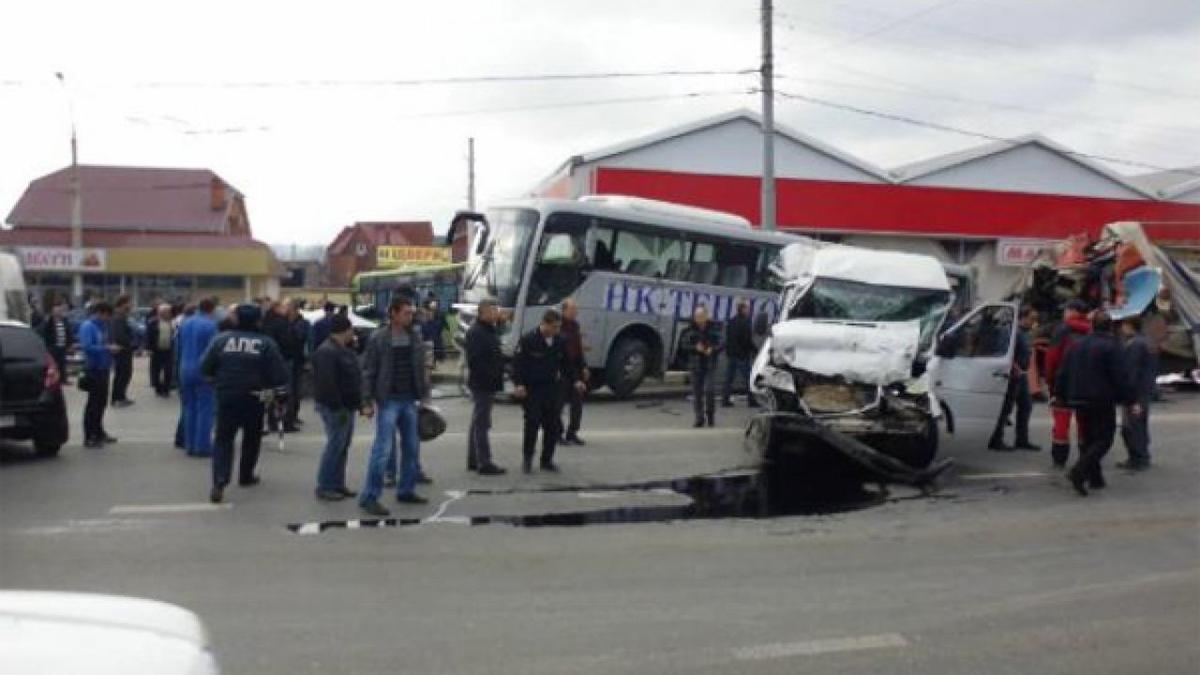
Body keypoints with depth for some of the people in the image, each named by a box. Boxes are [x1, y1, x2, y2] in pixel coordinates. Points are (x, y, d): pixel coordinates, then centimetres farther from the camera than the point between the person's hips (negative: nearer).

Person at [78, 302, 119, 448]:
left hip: (103, 369, 8)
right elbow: (87, 346, -23)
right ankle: (89, 437, 0)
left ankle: (98, 432, 27)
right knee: (94, 402, -5)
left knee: (101, 402, 15)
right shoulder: (87, 326, -13)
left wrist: (112, 347, 8)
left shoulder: (102, 326, 12)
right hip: (93, 369, -8)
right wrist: (107, 348, -22)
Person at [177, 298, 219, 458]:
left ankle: (190, 445, 15)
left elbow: (179, 348, 14)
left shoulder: (185, 323, 9)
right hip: (203, 371, -7)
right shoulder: (210, 325, -13)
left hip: (185, 371, 7)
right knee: (205, 409, -2)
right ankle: (203, 446, -4)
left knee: (190, 408, 13)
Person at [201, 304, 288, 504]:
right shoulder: (267, 344, -6)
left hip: (226, 396, 1)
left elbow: (205, 368, 0)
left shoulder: (221, 339, -2)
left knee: (223, 438, 4)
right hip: (254, 398, 0)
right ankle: (246, 476, 31)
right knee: (252, 438, 19)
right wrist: (272, 389, 10)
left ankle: (219, 482, -13)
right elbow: (279, 376, -9)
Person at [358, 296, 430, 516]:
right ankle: (369, 497, -3)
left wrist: (424, 395, 8)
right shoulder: (378, 338, -7)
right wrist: (367, 402, -11)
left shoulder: (415, 338, 8)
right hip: (388, 401, -6)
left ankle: (406, 490, 23)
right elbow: (368, 371, -7)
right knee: (383, 448, -8)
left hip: (410, 400, 6)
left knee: (412, 447, 10)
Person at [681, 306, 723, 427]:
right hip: (695, 365, 1)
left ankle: (710, 414, 8)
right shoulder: (690, 329, 1)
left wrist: (712, 350, -17)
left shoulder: (713, 328, 2)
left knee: (709, 390, -12)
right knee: (696, 392, 4)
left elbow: (720, 344, 3)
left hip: (710, 365, -1)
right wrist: (695, 348, -16)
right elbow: (684, 344, 2)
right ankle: (699, 418, 14)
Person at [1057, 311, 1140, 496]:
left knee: (1088, 439, 15)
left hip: (1078, 400, 7)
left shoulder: (1078, 346, 11)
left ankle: (1095, 478, 16)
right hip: (1102, 402, -6)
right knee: (1104, 440, -3)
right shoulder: (1111, 347, -10)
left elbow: (1063, 374, 14)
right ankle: (1079, 472, -20)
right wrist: (1132, 402, -9)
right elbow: (1121, 377, -13)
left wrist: (1060, 394, 22)